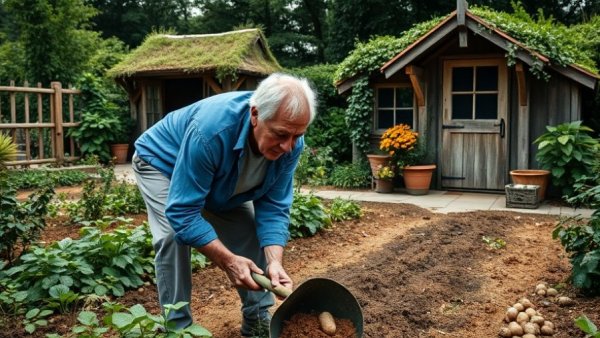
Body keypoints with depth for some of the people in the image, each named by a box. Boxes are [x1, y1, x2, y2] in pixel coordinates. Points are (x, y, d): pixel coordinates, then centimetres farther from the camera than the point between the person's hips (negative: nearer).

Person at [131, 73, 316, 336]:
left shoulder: (290, 143, -27)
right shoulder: (210, 131, -45)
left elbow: (273, 208, -22)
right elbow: (182, 212, -41)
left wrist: (274, 262, -36)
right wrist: (228, 260, -43)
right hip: (162, 163, -5)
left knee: (252, 232, -4)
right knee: (173, 235, -25)